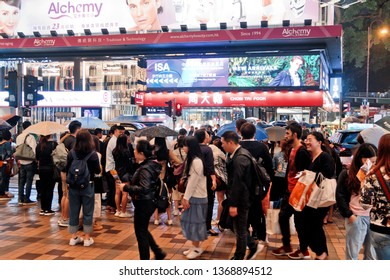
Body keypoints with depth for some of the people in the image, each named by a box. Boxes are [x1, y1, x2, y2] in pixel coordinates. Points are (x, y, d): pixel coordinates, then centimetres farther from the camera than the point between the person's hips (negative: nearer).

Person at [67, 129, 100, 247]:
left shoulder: (71, 153, -6)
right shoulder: (93, 154, -13)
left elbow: (67, 169, 3)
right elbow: (98, 171, -5)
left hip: (73, 186, 3)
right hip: (88, 186, -2)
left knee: (73, 211, 11)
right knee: (87, 212, 7)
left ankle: (73, 237, 19)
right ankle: (87, 238, 13)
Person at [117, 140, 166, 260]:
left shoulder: (145, 169, -24)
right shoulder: (152, 164, 5)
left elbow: (144, 189, -32)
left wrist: (126, 187, -23)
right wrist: (130, 185, 10)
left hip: (143, 204, -10)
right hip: (149, 202, 10)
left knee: (141, 232, 6)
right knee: (143, 230, 24)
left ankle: (145, 258, 19)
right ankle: (158, 253, 31)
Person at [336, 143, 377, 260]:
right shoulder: (347, 174, -1)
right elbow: (340, 196, -2)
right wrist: (348, 215, -7)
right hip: (356, 217, -2)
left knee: (372, 254, 13)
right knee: (352, 252, 9)